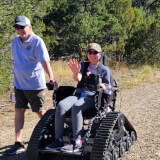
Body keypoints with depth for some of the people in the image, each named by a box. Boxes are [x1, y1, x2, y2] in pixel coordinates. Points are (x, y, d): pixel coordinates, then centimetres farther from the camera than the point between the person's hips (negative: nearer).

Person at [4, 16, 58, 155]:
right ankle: (19, 144, 3)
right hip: (19, 84, 6)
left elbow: (45, 61, -23)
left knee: (40, 112, 6)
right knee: (19, 111, 1)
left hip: (35, 84, -6)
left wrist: (52, 78, -35)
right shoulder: (15, 41, 8)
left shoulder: (37, 42, -13)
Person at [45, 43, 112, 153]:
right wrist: (76, 73, -26)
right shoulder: (83, 65, 19)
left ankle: (77, 142, -36)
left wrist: (102, 86, -12)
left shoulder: (104, 70, 11)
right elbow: (78, 79, -1)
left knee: (76, 107, -36)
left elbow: (107, 90, 12)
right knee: (61, 105, -28)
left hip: (92, 97, -3)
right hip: (79, 94, 4)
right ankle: (58, 140, -27)